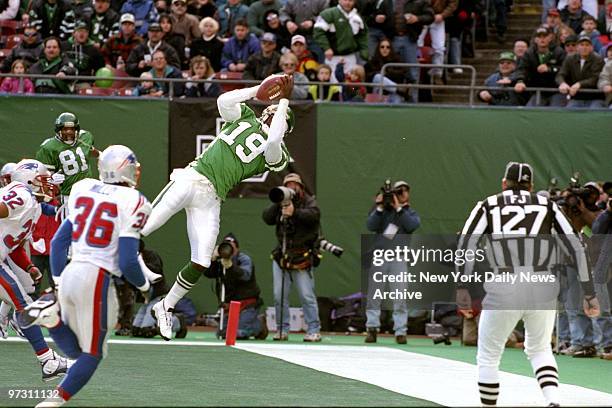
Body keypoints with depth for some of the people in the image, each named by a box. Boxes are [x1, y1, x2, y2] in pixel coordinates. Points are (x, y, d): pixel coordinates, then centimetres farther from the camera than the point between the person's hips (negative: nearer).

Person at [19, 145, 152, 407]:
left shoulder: (83, 191, 11)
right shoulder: (132, 202, -8)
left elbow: (58, 242, 14)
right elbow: (127, 262, -11)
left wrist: (59, 282, 24)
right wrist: (144, 287, 8)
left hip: (69, 274, 6)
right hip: (96, 280, -6)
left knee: (73, 349, 19)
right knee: (92, 354, 8)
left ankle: (51, 314, -7)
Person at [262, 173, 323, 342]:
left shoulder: (309, 202, 1)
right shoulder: (280, 204, 13)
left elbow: (313, 214, -19)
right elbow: (267, 218, 1)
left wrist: (294, 212, -32)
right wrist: (278, 205, -12)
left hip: (303, 257, -4)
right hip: (281, 254, 4)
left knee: (307, 296, -7)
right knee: (279, 295, 3)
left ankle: (313, 330, -3)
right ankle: (282, 329, 10)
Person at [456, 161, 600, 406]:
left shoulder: (488, 205, 11)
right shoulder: (547, 206, 14)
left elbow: (465, 245, -3)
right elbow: (576, 248, 8)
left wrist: (462, 288, -4)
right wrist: (589, 294, 9)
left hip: (504, 291, -2)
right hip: (543, 289, 2)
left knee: (488, 357, 17)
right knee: (539, 349, 25)